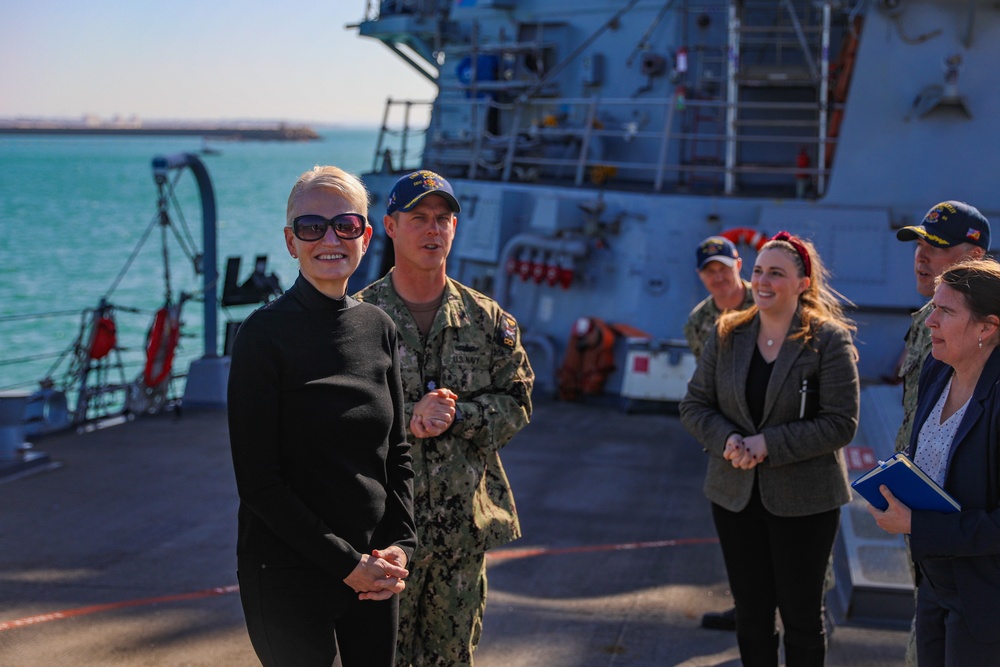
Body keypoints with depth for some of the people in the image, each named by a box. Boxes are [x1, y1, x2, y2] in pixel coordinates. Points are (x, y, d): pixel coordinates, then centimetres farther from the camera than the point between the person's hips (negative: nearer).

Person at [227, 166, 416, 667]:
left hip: (370, 570, 5)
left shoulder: (379, 328, 4)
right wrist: (344, 562, -14)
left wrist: (400, 543, -4)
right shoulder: (265, 334, -12)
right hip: (289, 577, -5)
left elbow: (396, 451, 11)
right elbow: (258, 482, -14)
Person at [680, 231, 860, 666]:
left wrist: (768, 444, -21)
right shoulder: (728, 335, 3)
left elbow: (841, 424, -15)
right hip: (735, 495, 4)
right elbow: (694, 405, 4)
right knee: (751, 612, 14)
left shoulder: (828, 340, -10)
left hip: (803, 500, -4)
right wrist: (728, 440, -16)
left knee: (801, 613, 8)